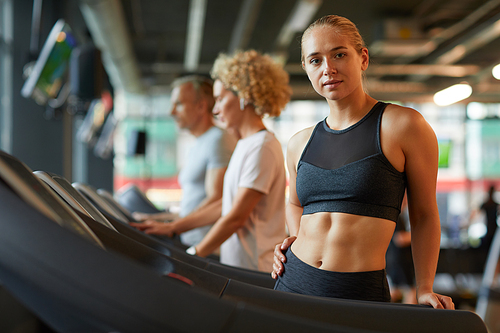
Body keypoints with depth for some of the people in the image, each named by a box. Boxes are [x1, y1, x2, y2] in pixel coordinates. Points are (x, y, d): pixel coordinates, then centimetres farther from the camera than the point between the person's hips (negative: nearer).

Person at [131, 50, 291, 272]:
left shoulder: (262, 148, -14)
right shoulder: (246, 145, 17)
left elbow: (236, 217, -16)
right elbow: (226, 205, 20)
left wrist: (192, 256, -10)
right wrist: (172, 228, 17)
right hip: (237, 266, 8)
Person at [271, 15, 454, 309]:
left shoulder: (404, 125, -6)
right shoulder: (300, 144, 7)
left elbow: (424, 214, 1)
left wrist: (425, 290, 0)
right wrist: (297, 239, 8)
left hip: (361, 296, -4)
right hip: (293, 283, 4)